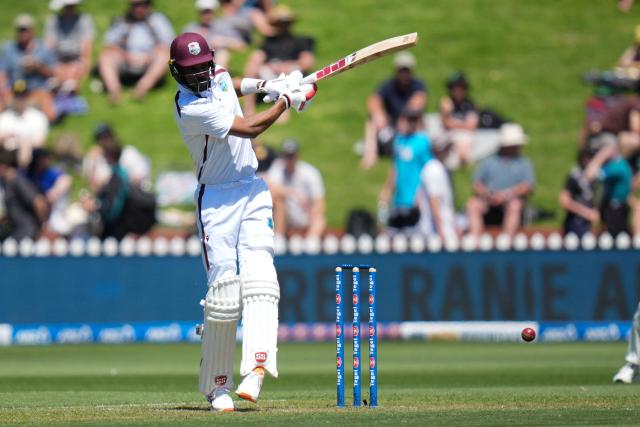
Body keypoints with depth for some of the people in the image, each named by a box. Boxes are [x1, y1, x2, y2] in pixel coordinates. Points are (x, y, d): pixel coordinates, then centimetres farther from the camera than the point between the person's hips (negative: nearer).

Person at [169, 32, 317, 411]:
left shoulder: (217, 74, 4)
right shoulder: (190, 109, -21)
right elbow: (249, 128, -20)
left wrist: (264, 86, 15)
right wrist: (288, 100, -9)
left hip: (253, 189, 6)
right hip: (218, 198, -6)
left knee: (259, 279, -13)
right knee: (223, 291, -9)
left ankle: (257, 369, -27)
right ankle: (217, 385, 2)